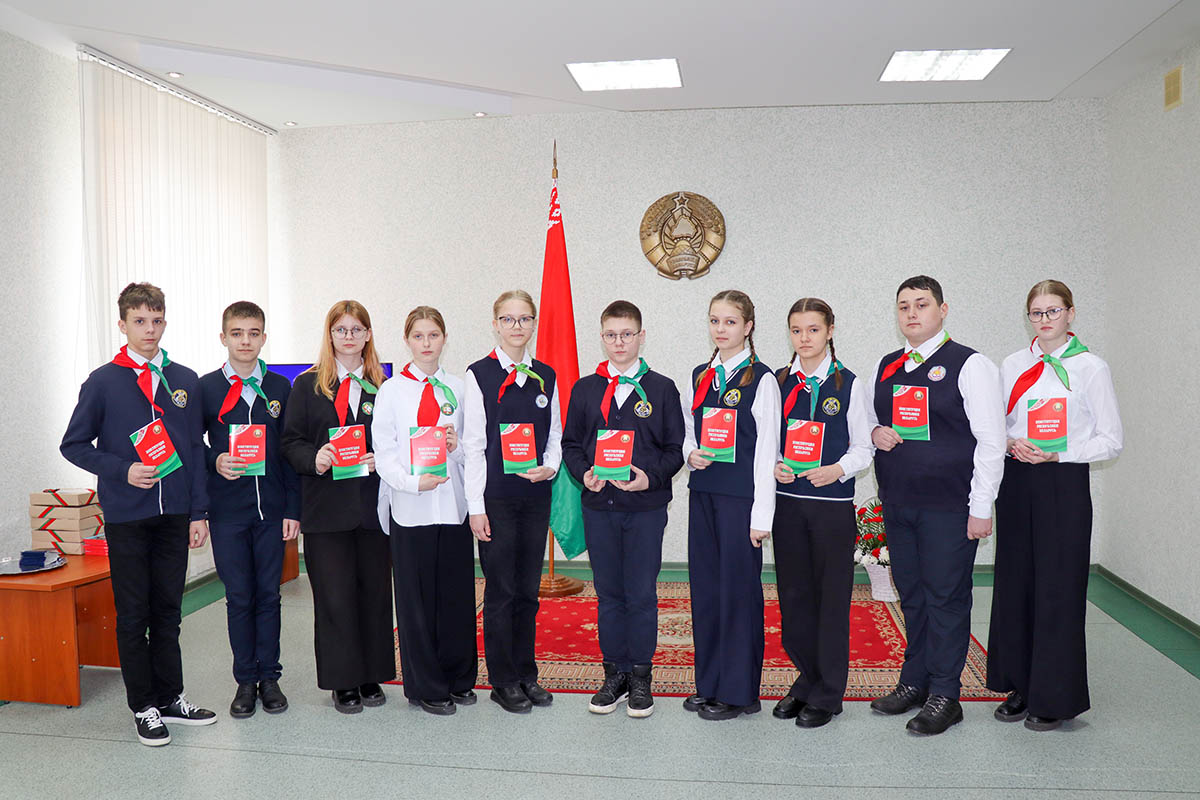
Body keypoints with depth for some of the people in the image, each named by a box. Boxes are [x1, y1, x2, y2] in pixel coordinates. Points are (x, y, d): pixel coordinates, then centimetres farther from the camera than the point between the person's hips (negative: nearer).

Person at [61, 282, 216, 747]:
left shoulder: (185, 381, 6)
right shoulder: (103, 382, -2)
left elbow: (196, 449, 8)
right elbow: (74, 445, 2)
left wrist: (199, 511, 5)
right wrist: (123, 471, -14)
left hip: (175, 515, 3)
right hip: (127, 516, -3)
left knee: (168, 611, 12)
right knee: (134, 616, 6)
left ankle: (171, 698, 24)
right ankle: (144, 707, 18)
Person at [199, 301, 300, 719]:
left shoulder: (279, 388, 6)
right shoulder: (206, 388, 2)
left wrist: (293, 508, 1)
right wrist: (216, 461, -16)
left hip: (272, 509, 1)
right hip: (227, 510, -1)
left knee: (268, 594, 7)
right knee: (239, 597, 5)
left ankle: (269, 676, 19)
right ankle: (245, 680, 18)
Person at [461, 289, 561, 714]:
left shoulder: (546, 376, 9)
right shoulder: (479, 374, -3)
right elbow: (472, 444, -6)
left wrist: (549, 467, -7)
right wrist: (476, 506, -10)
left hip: (536, 496, 4)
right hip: (495, 497, -4)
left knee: (529, 589, 11)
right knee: (500, 590, 2)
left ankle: (526, 674, 24)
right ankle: (503, 681, 16)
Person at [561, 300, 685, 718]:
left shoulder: (661, 388, 2)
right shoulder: (585, 389, 8)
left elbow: (676, 448, 1)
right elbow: (570, 443, 10)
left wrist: (650, 477, -15)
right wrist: (585, 474, -8)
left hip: (645, 506, -2)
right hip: (598, 505, 2)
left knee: (642, 593, 3)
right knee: (608, 593, 9)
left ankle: (641, 677, 17)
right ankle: (614, 675, 22)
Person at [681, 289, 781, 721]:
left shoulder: (760, 378, -7)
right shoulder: (700, 375, 12)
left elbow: (766, 450, -10)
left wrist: (761, 515, -13)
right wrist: (691, 454, -3)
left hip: (741, 497, -6)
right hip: (703, 492, 6)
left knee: (739, 587, 0)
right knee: (705, 586, 10)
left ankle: (739, 690, 13)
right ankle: (709, 683, 23)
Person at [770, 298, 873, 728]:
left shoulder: (848, 384, -1)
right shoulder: (778, 382, 7)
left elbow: (864, 447, 0)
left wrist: (837, 470, -17)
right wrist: (773, 465, -8)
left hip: (833, 503, -3)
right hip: (787, 500, 3)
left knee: (831, 595, 2)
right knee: (794, 592, 9)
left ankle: (827, 693, 14)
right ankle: (806, 679, 25)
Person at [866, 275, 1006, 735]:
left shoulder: (970, 365, -6)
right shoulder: (884, 368, 11)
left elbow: (991, 441, -8)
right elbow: (867, 419, 23)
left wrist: (981, 508, -12)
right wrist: (875, 433, -1)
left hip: (949, 507, -5)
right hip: (896, 503, 6)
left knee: (946, 597, 1)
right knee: (911, 594, 14)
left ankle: (944, 696, 13)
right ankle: (914, 682, 27)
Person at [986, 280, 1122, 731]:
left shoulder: (1090, 368, -1)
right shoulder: (1013, 366, 10)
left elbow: (1112, 440, -2)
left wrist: (1057, 454, -14)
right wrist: (1011, 445, -8)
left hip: (1064, 483, -4)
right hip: (1017, 482, 4)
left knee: (1058, 588, -1)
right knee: (1015, 583, 6)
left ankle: (1055, 698, 12)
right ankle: (1020, 686, 20)